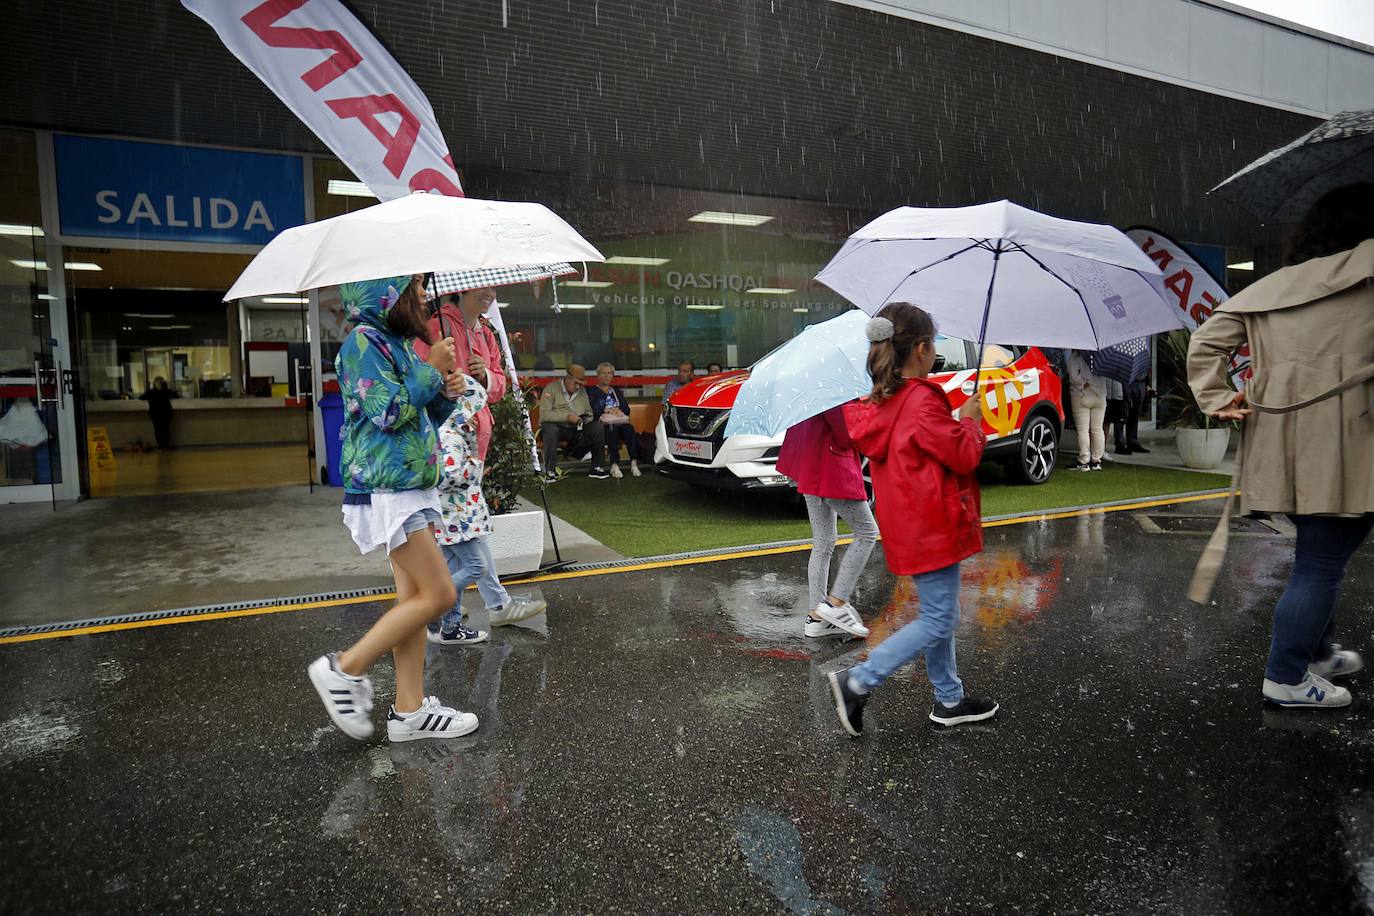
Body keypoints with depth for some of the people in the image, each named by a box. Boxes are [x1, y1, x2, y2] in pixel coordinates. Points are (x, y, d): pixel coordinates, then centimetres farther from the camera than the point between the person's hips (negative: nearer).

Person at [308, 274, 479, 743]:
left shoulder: (398, 343, 16)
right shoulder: (363, 341, -10)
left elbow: (425, 417, 22)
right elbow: (388, 411, -21)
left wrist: (445, 394, 3)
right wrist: (430, 370, -12)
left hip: (412, 487, 9)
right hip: (385, 491, -9)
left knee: (413, 597, 9)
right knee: (438, 594, -8)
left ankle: (409, 709, 16)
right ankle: (344, 669, 5)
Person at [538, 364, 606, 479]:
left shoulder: (582, 391, 11)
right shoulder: (551, 388, -6)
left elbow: (589, 413, 16)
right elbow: (544, 414, -17)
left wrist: (585, 419, -9)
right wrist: (567, 417, -25)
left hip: (576, 430, 4)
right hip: (556, 426, -4)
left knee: (598, 427, -18)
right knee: (550, 429, -38)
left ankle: (596, 467, -8)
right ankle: (550, 470, -28)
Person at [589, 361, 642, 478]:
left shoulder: (617, 391, 30)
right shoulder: (592, 392, 18)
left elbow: (627, 409, 17)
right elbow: (592, 411, 1)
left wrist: (618, 410, -3)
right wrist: (606, 410, -9)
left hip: (620, 422, 3)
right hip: (603, 424, -3)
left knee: (629, 428, -32)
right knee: (612, 429, -38)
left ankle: (634, 463, -43)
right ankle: (614, 465, -47)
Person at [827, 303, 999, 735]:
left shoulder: (881, 402, 6)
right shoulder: (924, 401, -21)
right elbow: (964, 455, -16)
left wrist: (955, 421, 14)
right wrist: (970, 420, 1)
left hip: (910, 525, 9)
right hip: (932, 527, -9)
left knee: (939, 613, 19)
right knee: (939, 619, 0)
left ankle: (949, 700, 30)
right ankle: (856, 682, -1)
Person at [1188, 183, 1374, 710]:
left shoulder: (1266, 289, 16)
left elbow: (1205, 341, 11)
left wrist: (1216, 400, 6)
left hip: (1280, 446, 7)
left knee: (1320, 554, 24)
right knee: (1322, 562, 2)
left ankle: (1318, 650, 37)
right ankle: (1287, 678, 9)